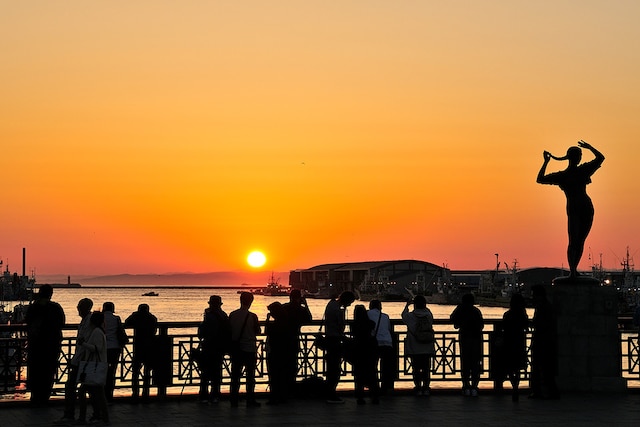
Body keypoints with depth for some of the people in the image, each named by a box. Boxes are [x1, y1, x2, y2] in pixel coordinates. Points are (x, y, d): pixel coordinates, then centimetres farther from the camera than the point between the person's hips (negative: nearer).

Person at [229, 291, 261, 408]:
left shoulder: (232, 315, -2)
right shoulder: (252, 316, -12)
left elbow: (229, 331, 6)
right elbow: (258, 332, -2)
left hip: (236, 349, 3)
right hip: (249, 349, -3)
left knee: (235, 375, 8)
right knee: (250, 376, 5)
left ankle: (234, 401, 8)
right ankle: (250, 401, 7)